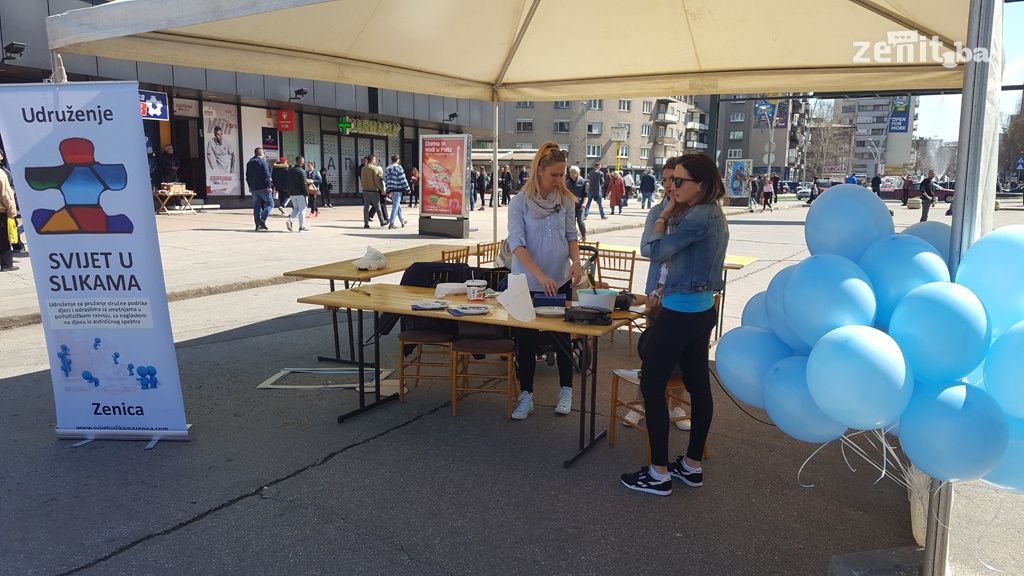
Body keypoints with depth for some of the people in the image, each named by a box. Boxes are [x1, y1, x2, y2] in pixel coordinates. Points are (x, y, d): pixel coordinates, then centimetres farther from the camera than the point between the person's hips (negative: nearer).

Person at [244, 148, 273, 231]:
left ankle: (258, 224, 7)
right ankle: (262, 220, -15)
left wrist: (250, 186, 25)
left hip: (253, 188, 7)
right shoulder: (262, 162, -9)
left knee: (256, 206, 9)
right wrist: (269, 186, -16)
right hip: (263, 188, -7)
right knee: (270, 203, 2)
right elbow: (266, 175, -15)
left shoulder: (249, 163, 13)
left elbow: (247, 176, 19)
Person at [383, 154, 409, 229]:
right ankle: (391, 223, -10)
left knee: (398, 205, 19)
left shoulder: (387, 168, 10)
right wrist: (407, 189, -4)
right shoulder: (398, 167, -10)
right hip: (398, 189, -7)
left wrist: (388, 190, 19)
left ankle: (402, 221, 32)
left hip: (391, 190, 7)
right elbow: (403, 179, -11)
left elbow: (386, 180, 13)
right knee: (396, 206, -5)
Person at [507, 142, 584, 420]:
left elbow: (571, 235, 10)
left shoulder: (566, 200, 1)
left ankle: (566, 391, 25)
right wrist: (541, 276, -27)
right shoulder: (520, 202, -9)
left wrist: (576, 261, -10)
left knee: (562, 336, 10)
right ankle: (526, 395, 17)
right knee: (526, 340, 4)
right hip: (527, 283, -2)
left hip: (560, 282, 2)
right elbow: (516, 243, -16)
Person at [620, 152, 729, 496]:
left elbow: (656, 251, -14)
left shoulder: (699, 217, -20)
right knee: (698, 385, 14)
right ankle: (692, 466, 26)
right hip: (702, 310, 10)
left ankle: (659, 474, 4)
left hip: (680, 314, -10)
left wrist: (665, 215, -5)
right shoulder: (713, 214, 12)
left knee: (651, 385, -2)